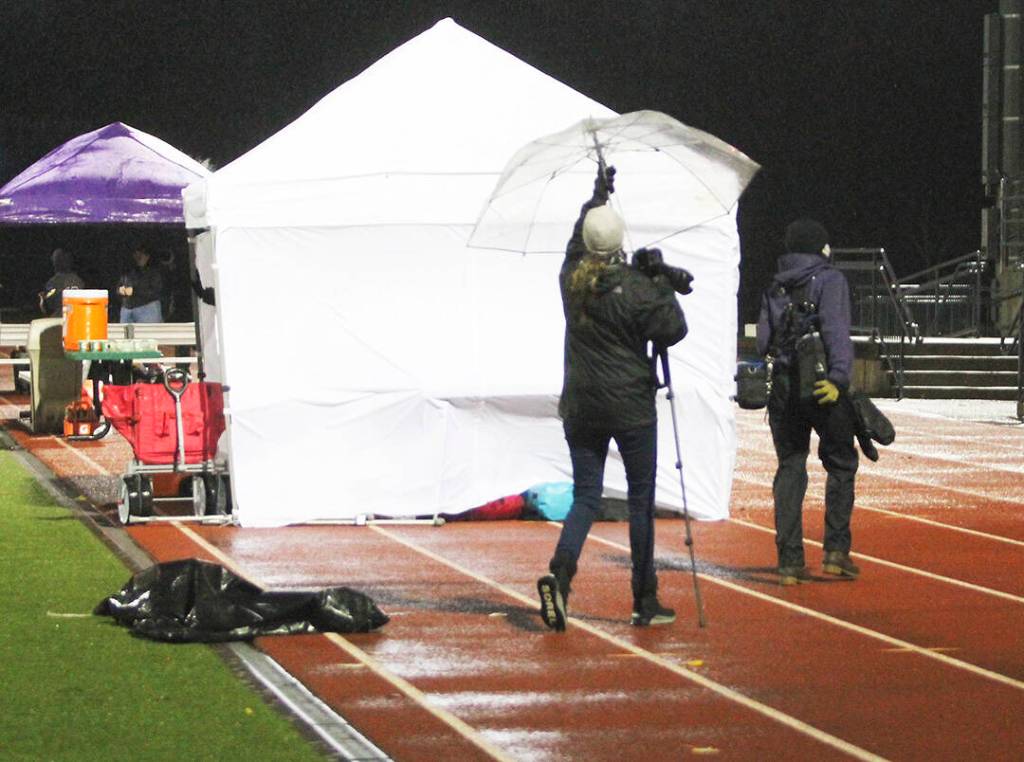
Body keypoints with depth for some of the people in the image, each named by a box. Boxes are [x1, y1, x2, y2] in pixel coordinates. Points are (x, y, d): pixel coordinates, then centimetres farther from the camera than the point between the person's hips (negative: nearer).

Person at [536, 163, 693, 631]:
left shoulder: (572, 278, 1)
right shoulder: (634, 287, -14)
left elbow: (578, 239, 22)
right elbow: (672, 331, -8)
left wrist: (597, 197, 36)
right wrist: (662, 283, -3)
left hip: (580, 407, 4)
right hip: (630, 407, -4)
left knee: (585, 496, 9)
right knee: (641, 500, 6)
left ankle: (560, 571, -18)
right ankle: (645, 602, 11)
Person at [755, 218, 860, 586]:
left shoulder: (774, 288, 14)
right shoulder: (829, 280, -2)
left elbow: (762, 340, 8)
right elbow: (837, 330, -15)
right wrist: (839, 377, -23)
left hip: (782, 388, 4)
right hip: (821, 386, -4)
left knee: (790, 469, 8)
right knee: (841, 464, 10)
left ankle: (790, 560, 3)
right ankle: (836, 550, 4)